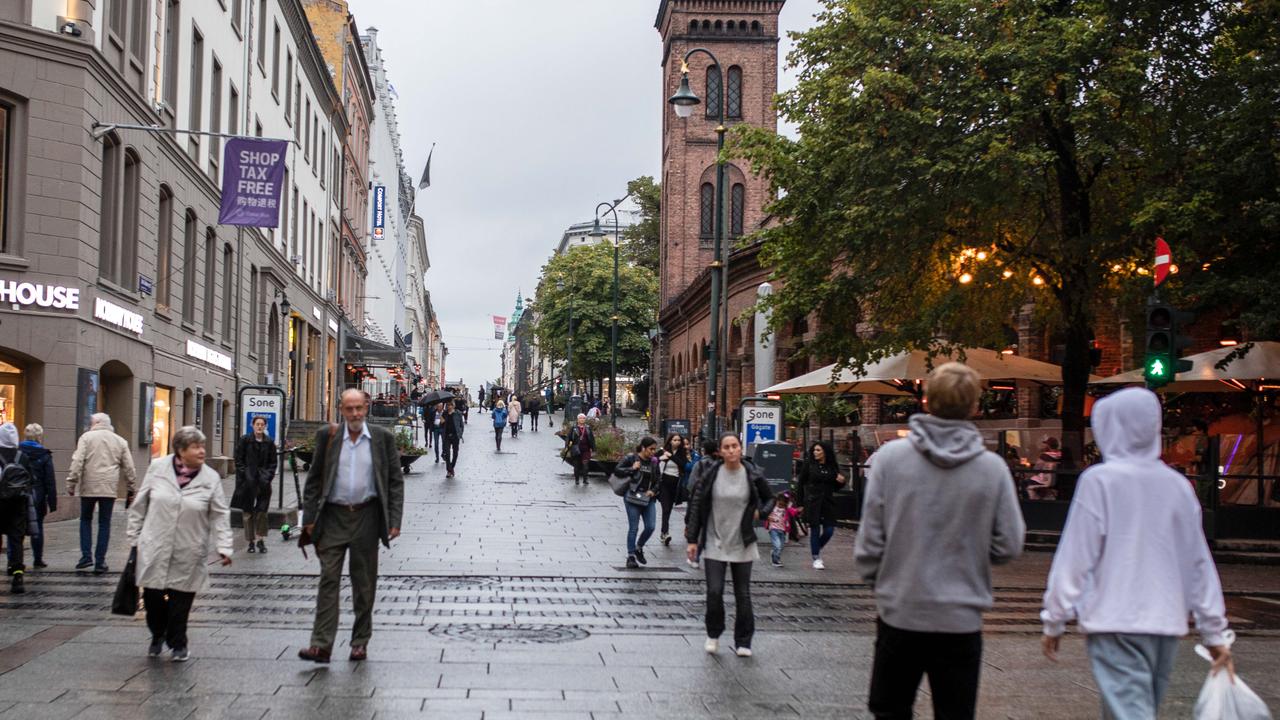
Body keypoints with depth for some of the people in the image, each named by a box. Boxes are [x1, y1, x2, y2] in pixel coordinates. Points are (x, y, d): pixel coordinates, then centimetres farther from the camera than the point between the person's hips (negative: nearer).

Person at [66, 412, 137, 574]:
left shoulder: (86, 437, 0)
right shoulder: (120, 441, 8)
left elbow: (77, 462, -8)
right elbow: (129, 468, 8)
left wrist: (71, 483, -4)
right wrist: (132, 488, 16)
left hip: (89, 487, -2)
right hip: (110, 488, 2)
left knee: (86, 520, 15)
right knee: (104, 524, 7)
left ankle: (87, 555, 5)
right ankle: (100, 561, 6)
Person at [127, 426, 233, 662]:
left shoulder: (211, 478, -3)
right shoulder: (157, 468, -1)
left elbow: (220, 516, -1)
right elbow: (140, 505, 7)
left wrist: (224, 547, -9)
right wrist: (134, 537, 8)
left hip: (188, 554, 0)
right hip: (154, 549, 1)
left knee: (180, 600, 4)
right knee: (153, 595, 6)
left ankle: (178, 644, 23)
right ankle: (157, 636, 33)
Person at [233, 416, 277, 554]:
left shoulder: (269, 442, 6)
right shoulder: (245, 440, 0)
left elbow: (273, 462, 10)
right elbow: (239, 460, 0)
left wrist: (268, 475, -3)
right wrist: (244, 474, -9)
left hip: (263, 481, 1)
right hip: (248, 481, -1)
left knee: (262, 511, -3)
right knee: (248, 512, 3)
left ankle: (261, 540, 7)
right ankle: (251, 542, 11)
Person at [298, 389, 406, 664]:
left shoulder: (382, 438, 2)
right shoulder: (327, 436, 3)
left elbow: (395, 481, 3)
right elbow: (314, 479, 6)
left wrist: (394, 521, -4)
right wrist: (309, 518, 0)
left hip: (366, 517, 0)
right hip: (333, 517, 0)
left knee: (364, 583, 7)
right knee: (329, 579, -4)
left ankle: (360, 642, 18)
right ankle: (321, 644, -6)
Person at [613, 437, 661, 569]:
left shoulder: (653, 462, 9)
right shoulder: (631, 458, -6)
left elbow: (657, 480, 16)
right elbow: (616, 470, -9)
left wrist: (653, 491, -2)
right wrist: (632, 469, -18)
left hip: (648, 498, 5)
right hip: (632, 497, -5)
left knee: (650, 527, 0)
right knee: (633, 527, -1)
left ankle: (639, 548, 25)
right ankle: (631, 556, 9)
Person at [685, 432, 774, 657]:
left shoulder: (752, 475, -4)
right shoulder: (711, 475, -6)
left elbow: (769, 499, 13)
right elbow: (696, 506, -1)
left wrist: (760, 512, -8)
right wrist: (692, 540, -3)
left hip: (742, 545, 1)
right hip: (715, 544, -1)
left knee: (743, 595, 6)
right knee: (714, 592, -7)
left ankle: (743, 642, 20)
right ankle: (713, 635, 17)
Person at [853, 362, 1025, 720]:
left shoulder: (889, 456, -10)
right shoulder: (993, 467, -10)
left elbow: (870, 539, -8)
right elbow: (1008, 546, -5)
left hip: (900, 613, 0)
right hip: (961, 619, 0)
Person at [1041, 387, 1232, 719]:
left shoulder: (1100, 480, -9)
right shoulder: (1177, 484, 7)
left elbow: (1076, 558, -9)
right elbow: (1200, 565, 10)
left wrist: (1054, 620, -1)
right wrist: (1215, 632, 15)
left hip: (1116, 624, -6)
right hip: (1167, 624, 6)